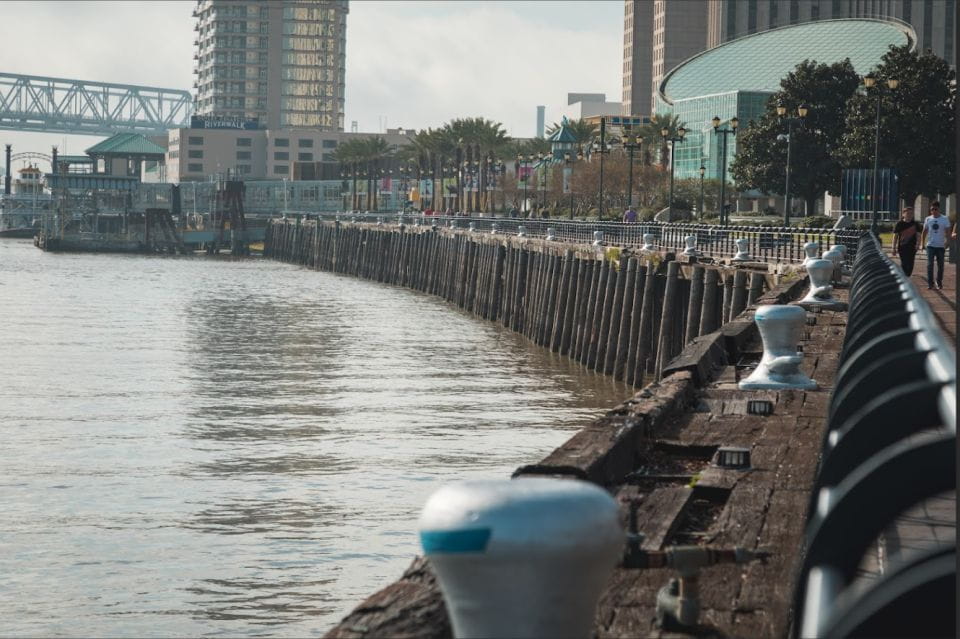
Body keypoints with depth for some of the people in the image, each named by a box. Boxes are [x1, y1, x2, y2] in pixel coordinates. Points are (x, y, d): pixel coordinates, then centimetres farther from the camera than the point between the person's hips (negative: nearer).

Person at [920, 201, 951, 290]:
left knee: (940, 265, 7)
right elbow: (924, 232, 11)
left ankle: (939, 282, 19)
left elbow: (947, 232, -1)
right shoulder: (928, 219, 5)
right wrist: (922, 243, 4)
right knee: (930, 265, -5)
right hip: (930, 245, 1)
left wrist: (947, 242, -13)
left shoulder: (945, 220, -1)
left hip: (941, 246, -1)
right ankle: (930, 283, -1)